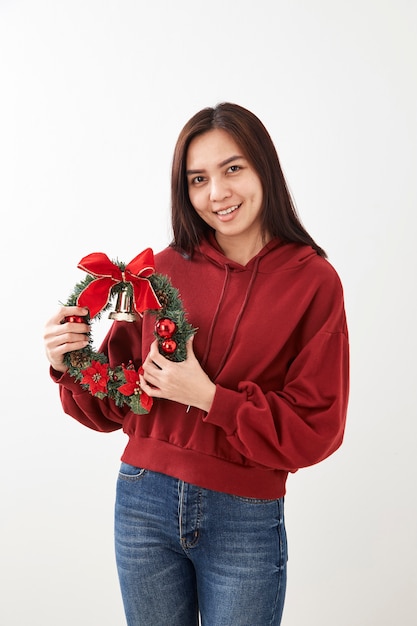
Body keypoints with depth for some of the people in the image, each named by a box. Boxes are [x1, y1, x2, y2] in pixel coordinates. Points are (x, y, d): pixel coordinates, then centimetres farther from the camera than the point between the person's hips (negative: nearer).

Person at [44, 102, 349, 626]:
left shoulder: (312, 282, -9)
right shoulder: (163, 269, -1)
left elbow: (316, 430, -10)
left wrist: (210, 397, -18)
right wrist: (71, 365, -14)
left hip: (244, 522, -2)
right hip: (144, 503, 3)